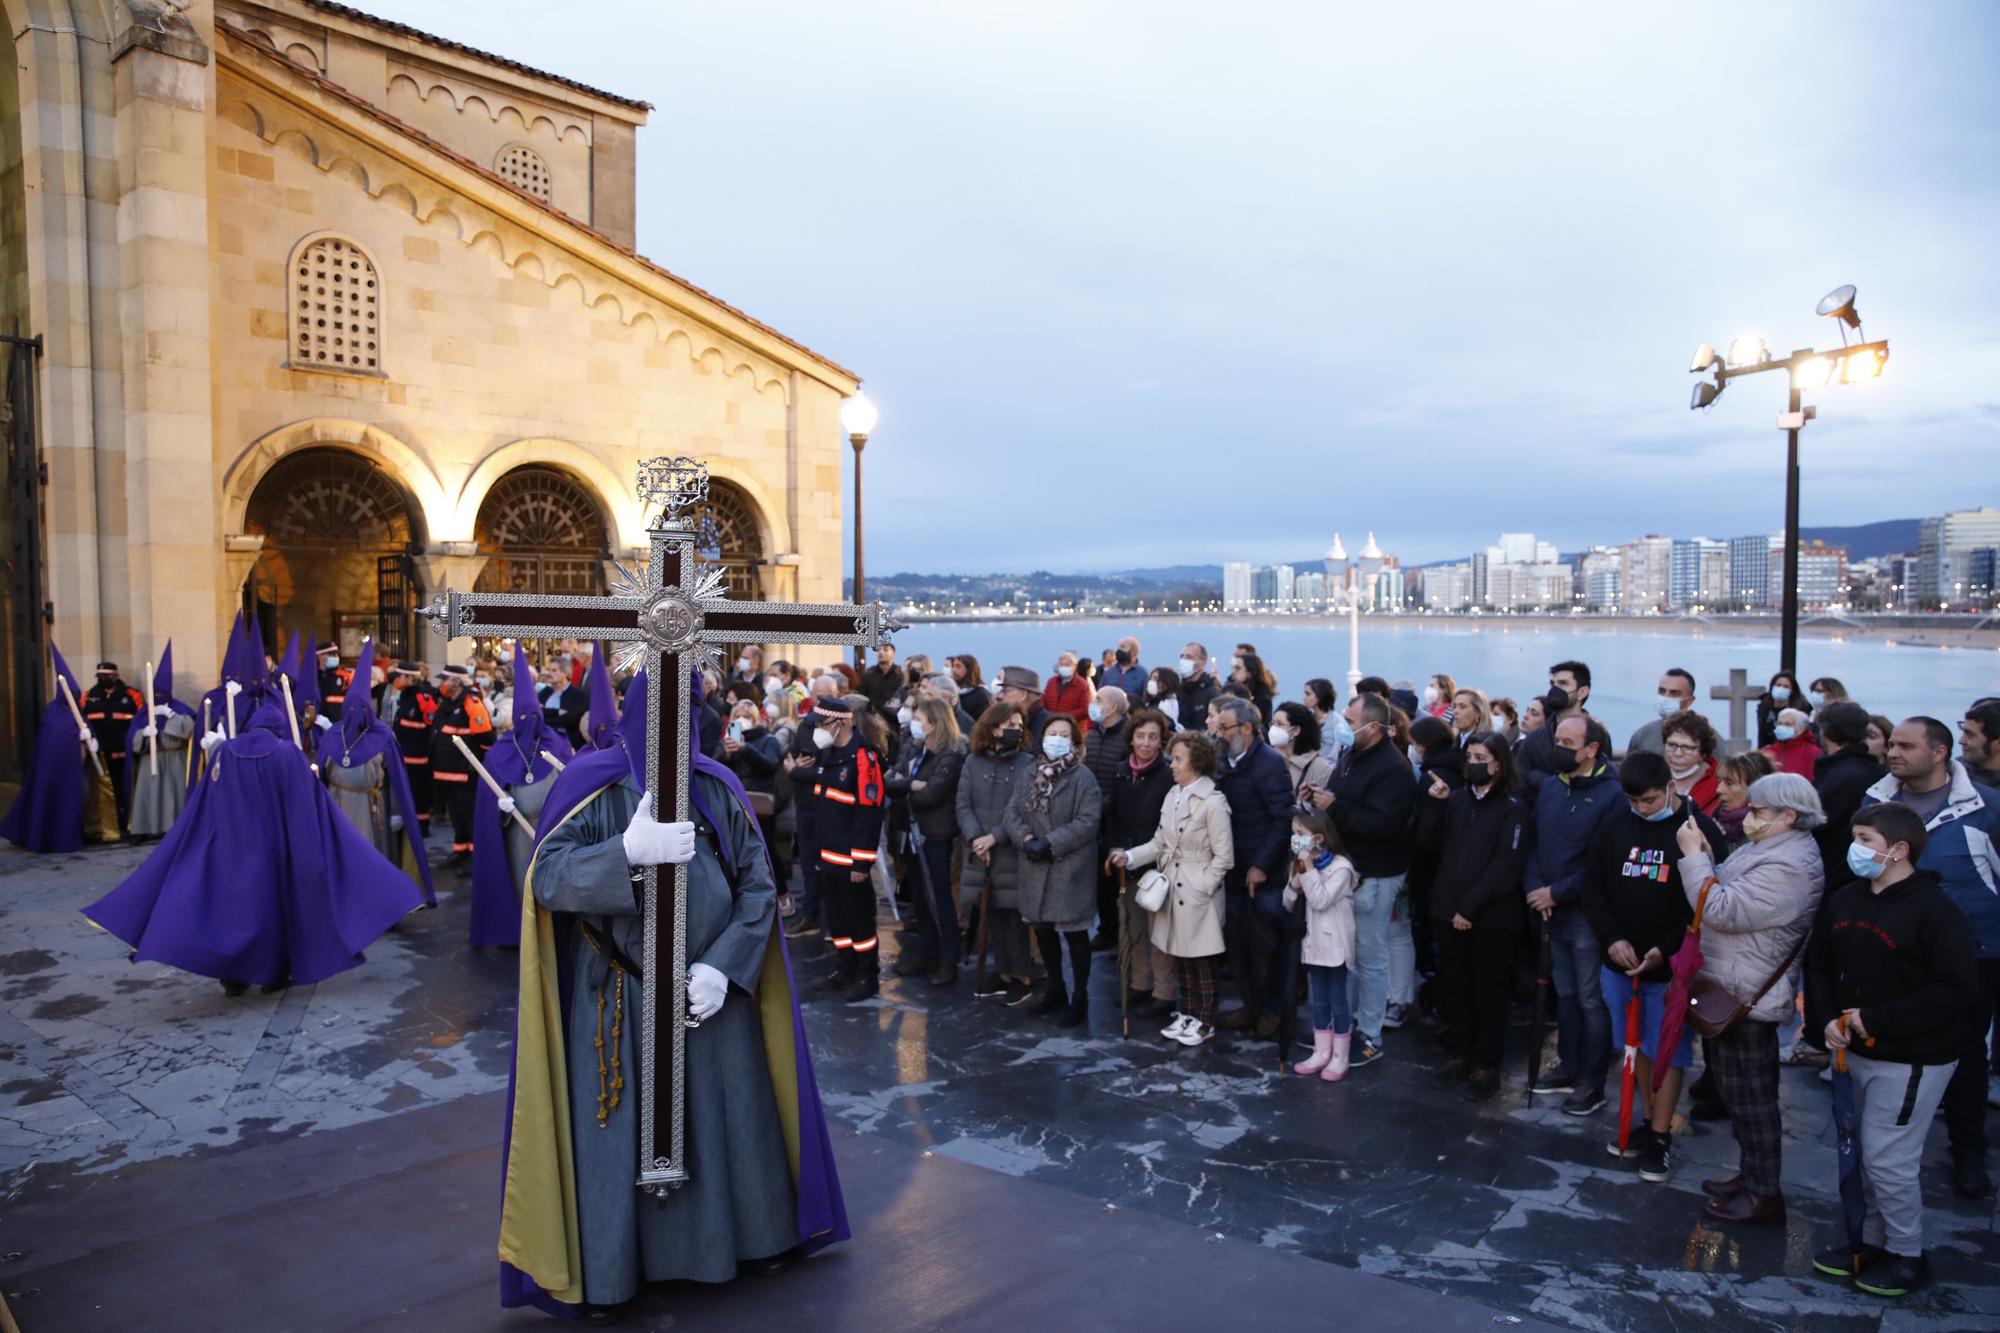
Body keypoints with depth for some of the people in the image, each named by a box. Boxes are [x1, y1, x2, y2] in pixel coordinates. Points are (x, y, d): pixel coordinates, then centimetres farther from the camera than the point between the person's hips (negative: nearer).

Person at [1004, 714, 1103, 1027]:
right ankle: (1055, 989, 35)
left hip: (1070, 868, -6)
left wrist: (1050, 843, -21)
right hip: (1036, 867, 6)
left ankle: (1080, 998, 15)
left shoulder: (1083, 777, -9)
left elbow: (1088, 822, -18)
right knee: (1042, 928, 17)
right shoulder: (1031, 775, 10)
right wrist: (1026, 839, -15)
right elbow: (1013, 812, 4)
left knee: (1074, 932, 2)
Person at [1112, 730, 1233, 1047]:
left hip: (1198, 894, -7)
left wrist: (1201, 889, -16)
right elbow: (1159, 843, 9)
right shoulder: (1172, 796, 7)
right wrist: (1130, 856, -3)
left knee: (1201, 959, 5)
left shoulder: (1214, 802, -15)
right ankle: (1187, 1013, 29)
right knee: (1180, 957, 16)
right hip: (1172, 889, 7)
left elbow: (1224, 857, -14)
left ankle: (1205, 1023, 17)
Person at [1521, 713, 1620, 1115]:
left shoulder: (1611, 794, -15)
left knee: (1591, 1000, 3)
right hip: (1552, 912, 7)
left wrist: (1556, 893, -16)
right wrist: (1534, 887, -6)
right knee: (1564, 994, 17)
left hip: (1588, 913, -6)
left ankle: (1592, 1083, 14)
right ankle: (1568, 1067, 30)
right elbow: (1532, 842, 10)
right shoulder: (1549, 786, 7)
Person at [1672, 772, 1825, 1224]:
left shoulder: (1787, 868, -24)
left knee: (1751, 1097, 2)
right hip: (1730, 991, 11)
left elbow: (1721, 911, -27)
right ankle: (1751, 1174, 35)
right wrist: (1704, 856, 1)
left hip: (1746, 998, -11)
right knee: (1739, 1092, 21)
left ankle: (1764, 1194, 14)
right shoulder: (1772, 848, 10)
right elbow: (1728, 893, 14)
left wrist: (1694, 856, -20)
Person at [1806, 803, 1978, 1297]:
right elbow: (1818, 964, 13)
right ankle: (1874, 1241, 31)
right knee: (1870, 1154, 17)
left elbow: (1955, 991, -22)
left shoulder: (1933, 909, -19)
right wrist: (1827, 1018, -2)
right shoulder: (1844, 900, 4)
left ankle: (1907, 1255, 16)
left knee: (1887, 1159, -2)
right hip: (1860, 1052, 7)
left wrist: (1877, 1019, -22)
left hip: (1912, 1061, -7)